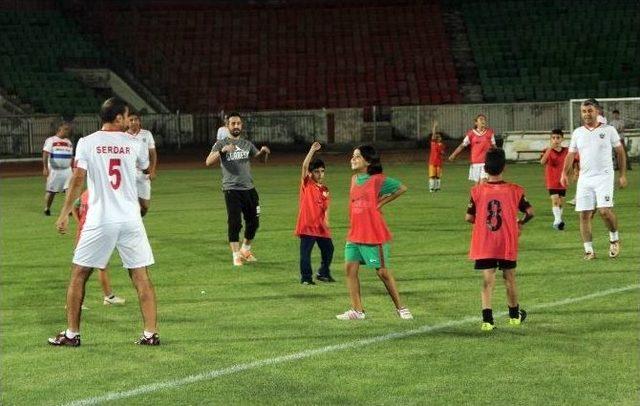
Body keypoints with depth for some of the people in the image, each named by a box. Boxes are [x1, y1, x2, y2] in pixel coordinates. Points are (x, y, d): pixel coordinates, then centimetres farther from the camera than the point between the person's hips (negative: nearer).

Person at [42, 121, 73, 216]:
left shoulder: (69, 142, 13)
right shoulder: (50, 140, -5)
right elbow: (45, 155, -14)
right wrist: (45, 168, -25)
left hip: (67, 170, 4)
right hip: (54, 170, -4)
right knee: (51, 190, 4)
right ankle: (47, 209, 21)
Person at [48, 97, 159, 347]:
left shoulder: (87, 143, -2)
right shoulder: (134, 143, 3)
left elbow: (78, 179, -7)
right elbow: (145, 167, 24)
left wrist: (65, 213, -2)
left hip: (99, 221, -1)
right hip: (131, 220, 1)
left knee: (79, 274, 10)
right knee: (141, 277, 6)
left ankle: (72, 334, 12)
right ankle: (150, 333, 2)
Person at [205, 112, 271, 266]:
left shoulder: (247, 144, 14)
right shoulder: (221, 144, 0)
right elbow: (208, 162, -12)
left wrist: (262, 151, -13)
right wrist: (222, 151, -29)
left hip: (249, 188, 5)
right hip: (232, 190, -5)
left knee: (253, 222, 10)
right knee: (234, 223, -7)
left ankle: (245, 250, 30)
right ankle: (236, 255, 1)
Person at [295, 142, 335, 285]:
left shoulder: (325, 190, 9)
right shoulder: (306, 184, -3)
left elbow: (326, 207, 7)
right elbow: (304, 166, -16)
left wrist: (326, 220, -11)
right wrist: (312, 151, -21)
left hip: (321, 226, 5)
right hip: (307, 225, -5)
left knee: (328, 249, 11)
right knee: (305, 252, -4)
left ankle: (324, 273, 27)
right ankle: (306, 277, 6)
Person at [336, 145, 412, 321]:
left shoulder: (378, 180, -10)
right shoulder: (354, 179, 10)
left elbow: (402, 188, -8)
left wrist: (382, 202, -7)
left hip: (374, 235, -7)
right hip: (354, 234, 7)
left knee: (382, 271, -1)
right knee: (350, 268, -2)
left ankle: (400, 308, 11)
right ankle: (357, 310, 4)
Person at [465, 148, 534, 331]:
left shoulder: (477, 191, -7)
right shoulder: (514, 190, -5)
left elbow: (469, 217, -5)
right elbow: (530, 211, -3)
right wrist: (521, 223, 17)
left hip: (484, 245, -1)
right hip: (508, 244, 1)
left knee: (487, 280, -1)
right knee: (509, 278, 17)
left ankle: (487, 319, -13)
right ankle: (514, 314, 32)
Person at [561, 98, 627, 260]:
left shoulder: (609, 130, 1)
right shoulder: (577, 133, 10)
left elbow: (620, 151, 6)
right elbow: (571, 154, 13)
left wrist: (623, 175, 2)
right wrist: (565, 174, -1)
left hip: (604, 176, -3)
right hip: (584, 179, 4)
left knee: (604, 211, -17)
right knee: (584, 215, -2)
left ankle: (614, 238, 9)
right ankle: (589, 250, 6)